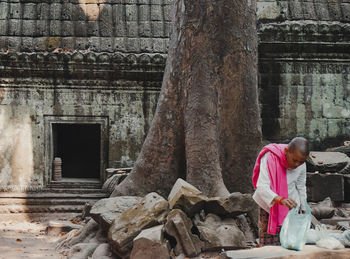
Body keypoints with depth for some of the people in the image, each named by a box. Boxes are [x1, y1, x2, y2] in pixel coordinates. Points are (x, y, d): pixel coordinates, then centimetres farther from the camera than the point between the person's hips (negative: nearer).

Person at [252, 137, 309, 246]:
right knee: (269, 245, -6)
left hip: (291, 205, 3)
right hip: (269, 206, -3)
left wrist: (303, 211, 12)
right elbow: (262, 187, -33)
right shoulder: (269, 158, -24)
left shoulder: (301, 165, -8)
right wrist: (280, 199, -48)